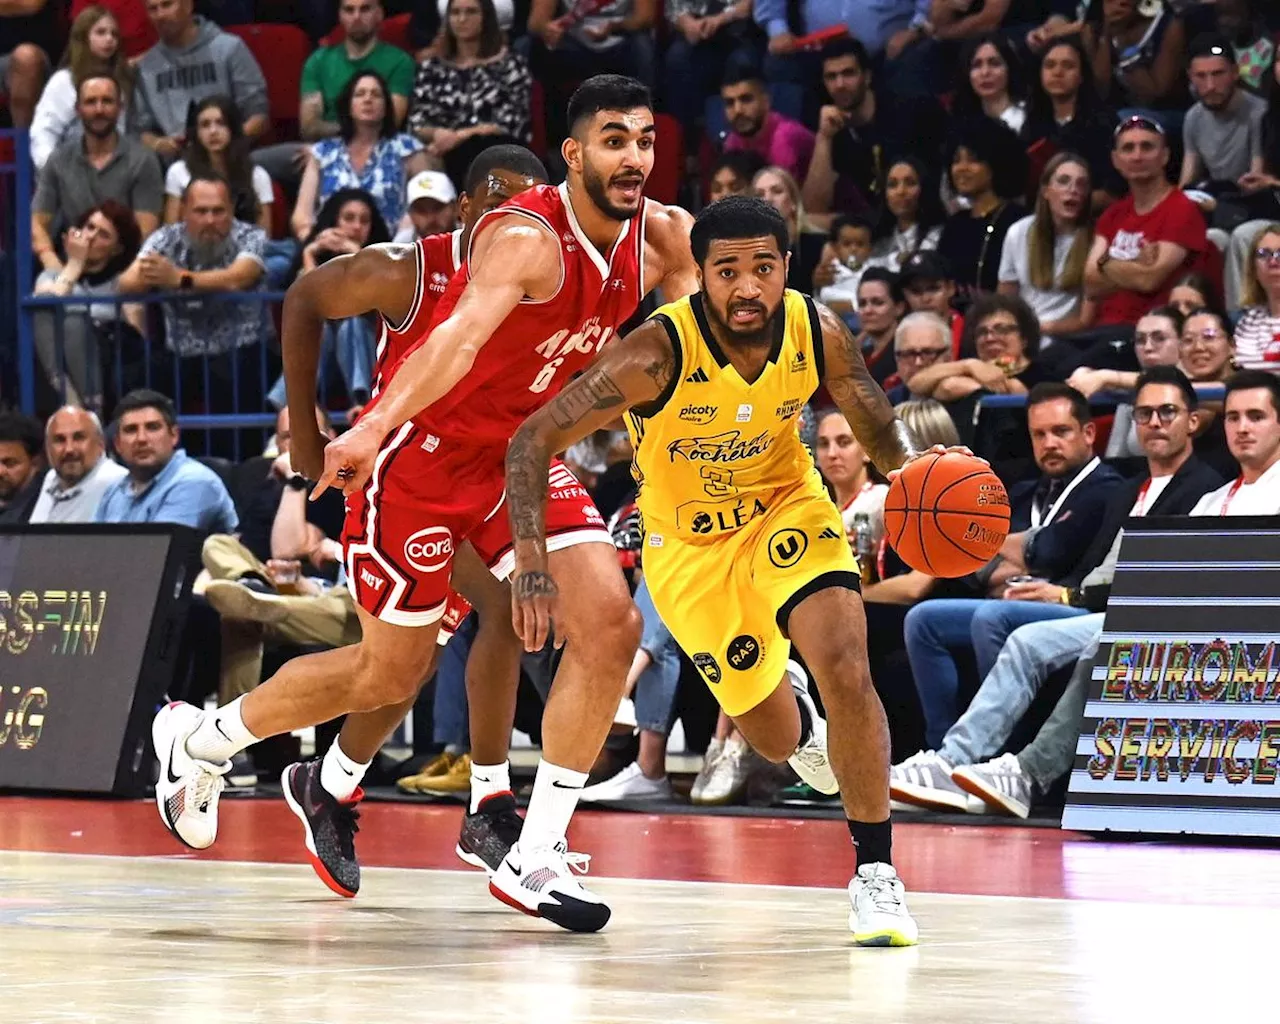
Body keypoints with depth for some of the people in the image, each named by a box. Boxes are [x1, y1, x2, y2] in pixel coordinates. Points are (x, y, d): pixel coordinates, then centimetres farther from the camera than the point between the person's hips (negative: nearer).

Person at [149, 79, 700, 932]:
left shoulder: (661, 237, -5)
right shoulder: (525, 238, -28)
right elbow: (459, 336, -44)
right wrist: (370, 429, -53)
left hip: (523, 449, 6)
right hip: (424, 449, -6)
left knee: (610, 620, -14)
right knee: (393, 671, 4)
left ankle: (537, 854, -6)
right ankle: (198, 742, 29)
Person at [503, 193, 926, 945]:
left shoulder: (818, 332, -20)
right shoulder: (660, 353, -30)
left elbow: (879, 427, -1)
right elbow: (533, 442, -27)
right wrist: (532, 560, -39)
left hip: (787, 506, 1)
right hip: (690, 541, -1)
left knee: (847, 670, -22)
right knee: (776, 739, 7)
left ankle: (876, 874, -6)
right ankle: (796, 716, 49)